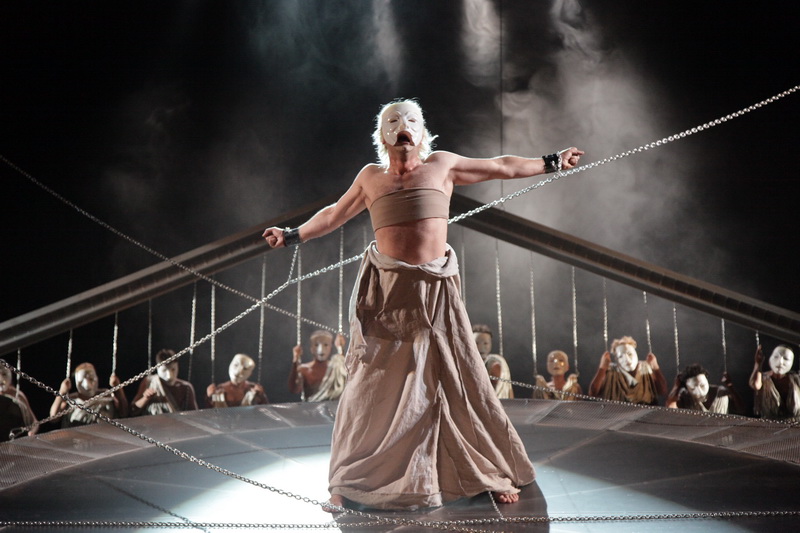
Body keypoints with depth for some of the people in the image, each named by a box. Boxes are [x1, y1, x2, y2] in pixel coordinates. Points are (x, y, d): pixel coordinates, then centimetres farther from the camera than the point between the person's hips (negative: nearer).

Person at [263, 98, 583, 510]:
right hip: (386, 289, 0)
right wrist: (292, 236, 24)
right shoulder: (371, 177, 11)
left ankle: (495, 475, 16)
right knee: (374, 383, 2)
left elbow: (501, 167, 17)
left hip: (434, 290, 0)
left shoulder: (441, 165, 9)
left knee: (459, 379, 3)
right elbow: (334, 215, 25)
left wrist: (552, 163, 21)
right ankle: (348, 482, 13)